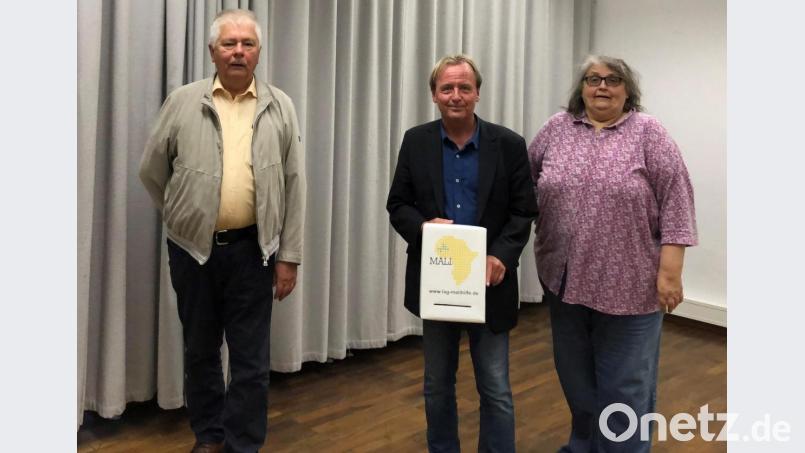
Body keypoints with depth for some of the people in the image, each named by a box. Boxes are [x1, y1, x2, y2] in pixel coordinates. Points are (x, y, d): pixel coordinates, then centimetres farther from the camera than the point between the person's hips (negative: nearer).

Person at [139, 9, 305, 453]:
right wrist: (181, 215, 12)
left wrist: (288, 255, -2)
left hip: (252, 249, -1)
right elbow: (151, 169, 9)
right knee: (200, 350, 15)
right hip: (193, 248, 1)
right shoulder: (182, 102, 0)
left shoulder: (279, 107, 1)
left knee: (251, 358, 5)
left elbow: (294, 186, 0)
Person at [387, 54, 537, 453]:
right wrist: (422, 226, -17)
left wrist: (502, 256, -18)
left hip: (487, 281, -1)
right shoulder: (415, 142, 2)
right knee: (437, 386, 15)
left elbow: (523, 211, -2)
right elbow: (397, 205, 4)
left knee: (495, 389, 5)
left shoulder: (509, 145, -2)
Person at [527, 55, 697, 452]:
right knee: (575, 375, 16)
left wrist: (670, 271, -13)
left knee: (625, 383, 5)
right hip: (566, 279, 4)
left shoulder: (648, 133, -5)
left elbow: (674, 202, -8)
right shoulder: (556, 129, 5)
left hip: (628, 284, -4)